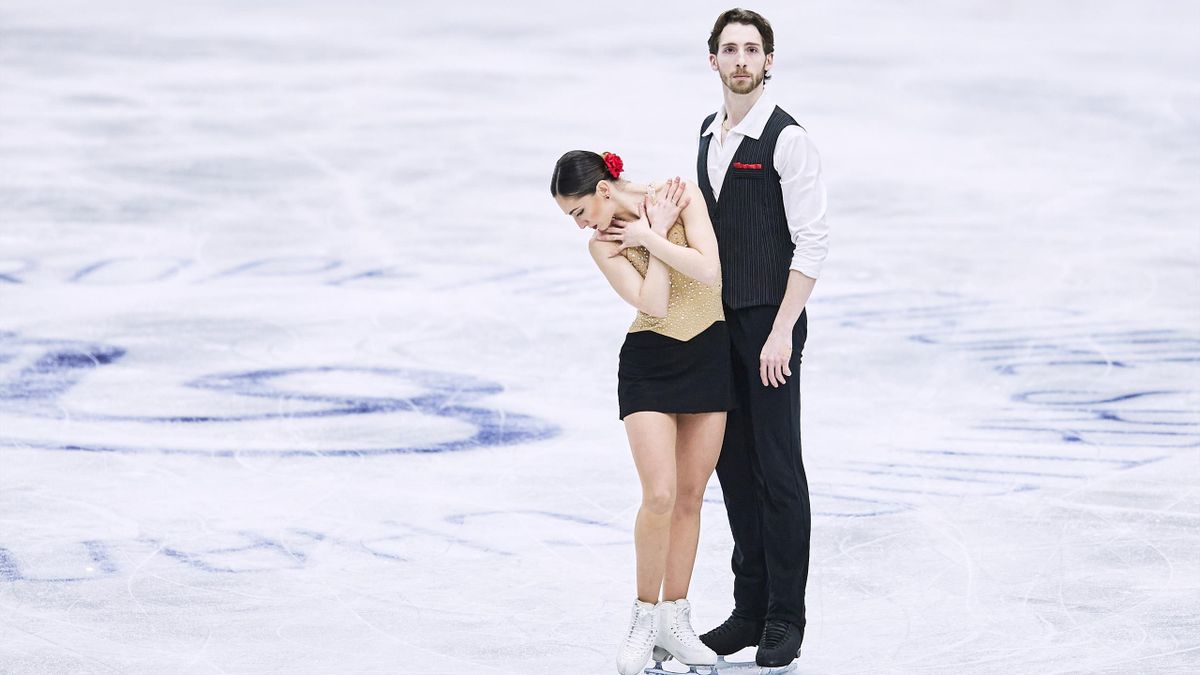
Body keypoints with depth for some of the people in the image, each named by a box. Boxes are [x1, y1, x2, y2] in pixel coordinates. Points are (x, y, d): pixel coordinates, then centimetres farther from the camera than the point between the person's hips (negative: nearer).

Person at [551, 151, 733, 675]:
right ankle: (644, 617, -2)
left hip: (709, 355, 1)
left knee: (691, 496, 4)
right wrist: (657, 232, -13)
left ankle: (674, 620, 12)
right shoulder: (603, 244, -5)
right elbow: (653, 302, -16)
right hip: (648, 363, -1)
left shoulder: (681, 197, -7)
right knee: (660, 495, -14)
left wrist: (649, 237, -14)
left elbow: (710, 271, -18)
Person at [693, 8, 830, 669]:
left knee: (778, 468, -4)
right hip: (719, 320, 7)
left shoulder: (786, 139, -11)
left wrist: (782, 331, -18)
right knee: (733, 465, 10)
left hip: (770, 324, -7)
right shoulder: (708, 133, 12)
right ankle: (748, 609, 17)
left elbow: (811, 243, -15)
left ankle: (786, 617, 2)